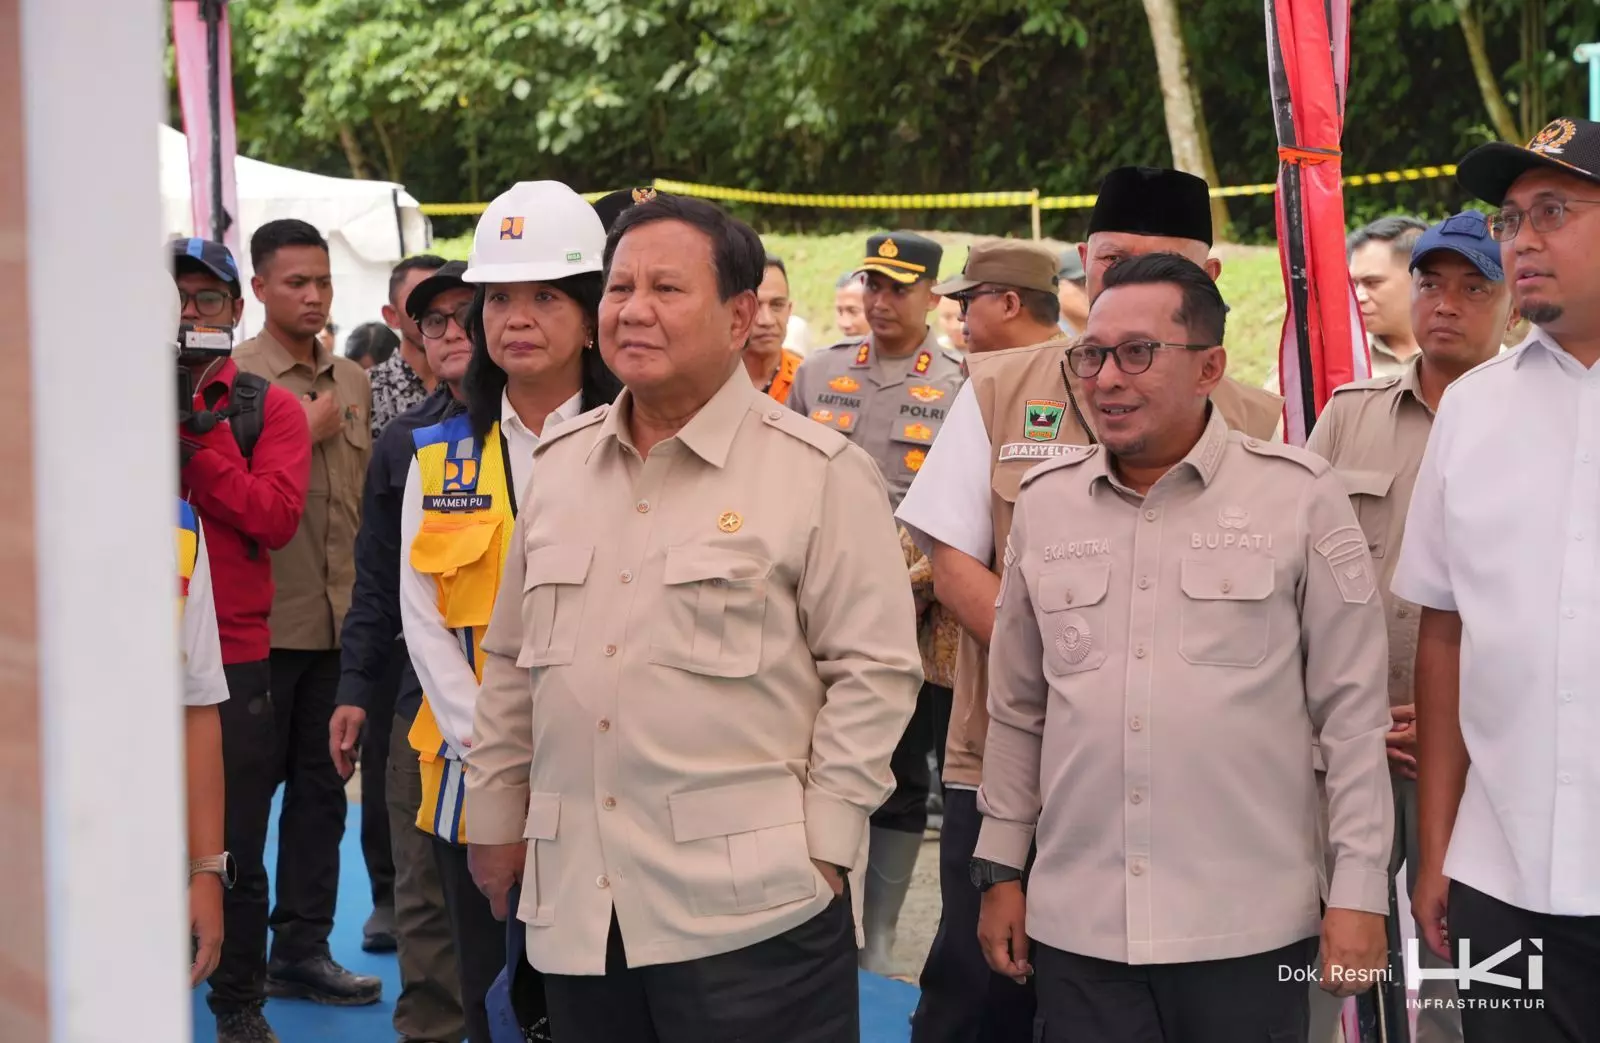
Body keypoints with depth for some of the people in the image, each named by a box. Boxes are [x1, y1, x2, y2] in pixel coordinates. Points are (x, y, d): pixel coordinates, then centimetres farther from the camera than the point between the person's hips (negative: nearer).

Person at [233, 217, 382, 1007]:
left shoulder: (354, 382, 12)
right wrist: (302, 434, -13)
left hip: (339, 616, 6)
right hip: (262, 618, -5)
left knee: (322, 787, 10)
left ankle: (303, 947, 18)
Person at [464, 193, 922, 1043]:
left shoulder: (819, 473, -5)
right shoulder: (559, 465, 12)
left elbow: (874, 671, -7)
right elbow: (512, 662, 18)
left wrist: (822, 844, -10)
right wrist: (495, 815, 18)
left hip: (747, 907, -5)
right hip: (575, 901, 5)